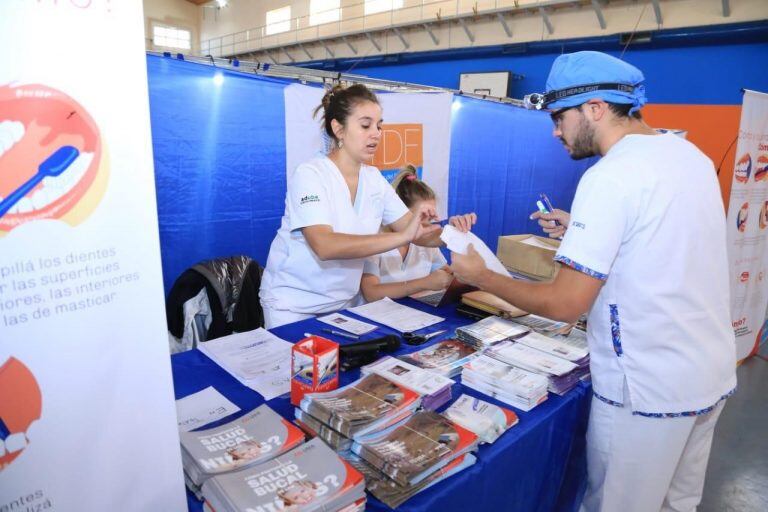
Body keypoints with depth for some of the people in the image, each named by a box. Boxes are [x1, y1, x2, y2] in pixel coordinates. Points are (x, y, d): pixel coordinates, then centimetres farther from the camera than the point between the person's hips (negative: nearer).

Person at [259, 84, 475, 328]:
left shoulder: (374, 179, 0)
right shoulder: (309, 174, -18)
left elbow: (415, 232, -1)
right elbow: (325, 246, -33)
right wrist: (402, 236, -38)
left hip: (342, 303, 6)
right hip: (292, 304, -5)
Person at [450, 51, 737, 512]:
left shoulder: (610, 177, -22)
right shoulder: (691, 155, 5)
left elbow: (565, 305, -22)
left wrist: (481, 277, -11)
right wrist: (581, 230, 14)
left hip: (649, 391, -8)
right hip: (714, 374, 9)